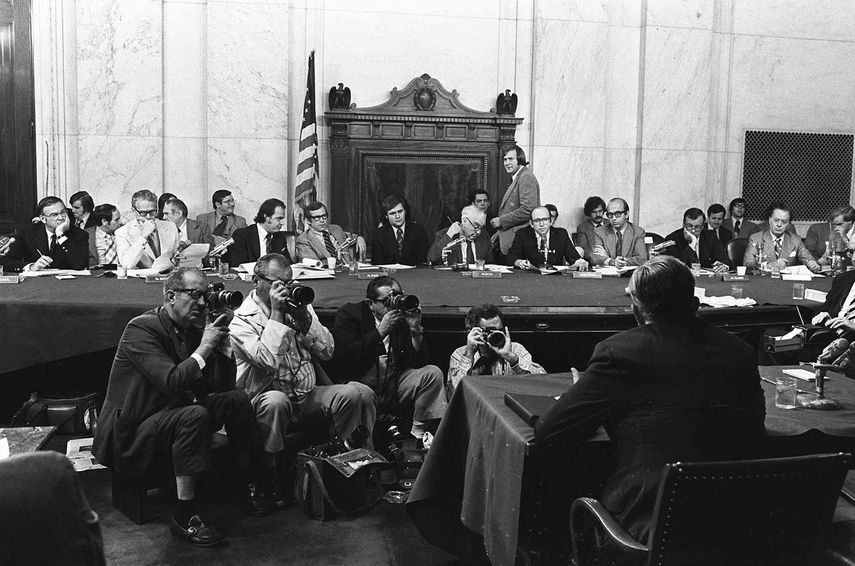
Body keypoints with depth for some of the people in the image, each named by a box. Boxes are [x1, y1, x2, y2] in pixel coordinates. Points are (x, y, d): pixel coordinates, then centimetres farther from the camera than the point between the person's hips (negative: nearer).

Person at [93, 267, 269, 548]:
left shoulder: (193, 330, 5)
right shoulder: (141, 329, -17)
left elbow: (222, 386, 4)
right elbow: (172, 381, -31)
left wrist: (222, 341, -7)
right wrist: (205, 346, -23)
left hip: (173, 414, 8)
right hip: (131, 431, -8)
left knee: (237, 399, -4)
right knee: (195, 415, -34)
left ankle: (246, 487, 6)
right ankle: (184, 516, -27)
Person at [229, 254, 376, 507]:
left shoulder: (299, 305, 14)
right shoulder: (242, 319, -3)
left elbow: (327, 351, 6)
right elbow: (268, 361, -21)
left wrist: (304, 317, -7)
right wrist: (276, 313, -16)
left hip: (309, 397, 5)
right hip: (266, 398, -4)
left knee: (360, 393, -20)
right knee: (275, 401, -40)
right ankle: (267, 480, -20)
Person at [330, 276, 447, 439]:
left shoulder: (404, 316, 4)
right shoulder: (349, 314, -3)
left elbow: (419, 363, -1)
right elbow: (344, 357, -19)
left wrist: (415, 329, -16)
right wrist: (380, 331, -22)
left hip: (394, 386, 4)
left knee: (433, 373, -12)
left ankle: (420, 432, -4)